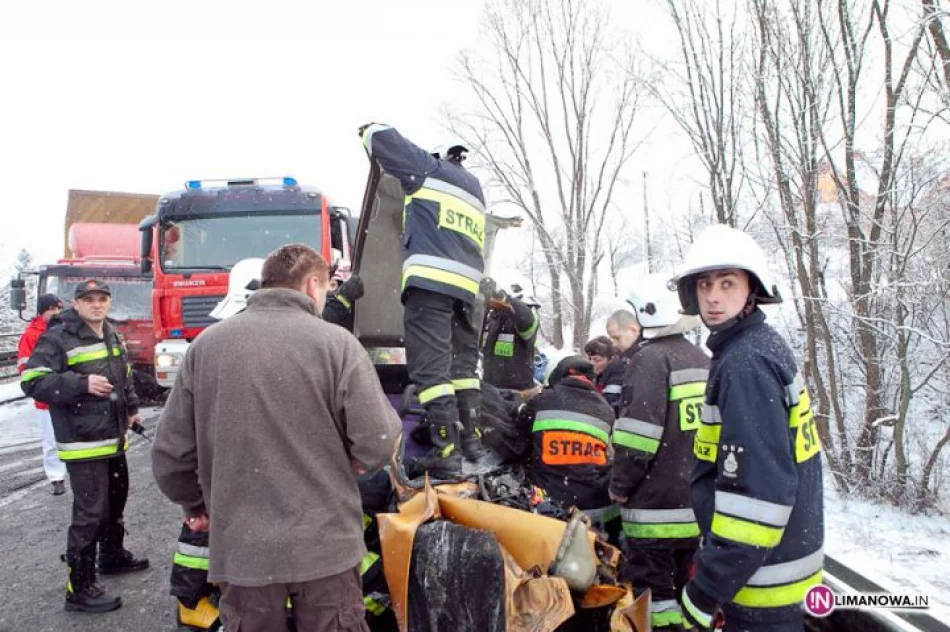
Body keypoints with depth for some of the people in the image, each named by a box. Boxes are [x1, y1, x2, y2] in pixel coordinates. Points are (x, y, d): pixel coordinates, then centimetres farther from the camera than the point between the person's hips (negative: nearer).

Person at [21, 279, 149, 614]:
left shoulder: (112, 336, 12)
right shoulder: (57, 338, -14)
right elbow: (33, 382, -21)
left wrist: (131, 408, 20)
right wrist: (82, 384, -29)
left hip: (113, 438, 9)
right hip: (83, 444, -9)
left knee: (115, 499, 23)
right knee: (90, 513, -7)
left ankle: (112, 555, 44)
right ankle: (80, 588, 5)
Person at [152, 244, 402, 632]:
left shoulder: (205, 345, -1)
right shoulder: (337, 342, -10)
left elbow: (170, 453, 3)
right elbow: (377, 443, -14)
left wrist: (196, 504, 20)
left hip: (240, 548, 3)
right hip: (325, 544, -3)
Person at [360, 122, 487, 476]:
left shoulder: (429, 169, 8)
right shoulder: (475, 189, 28)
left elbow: (384, 141, 7)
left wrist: (370, 130, 30)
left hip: (430, 280, -8)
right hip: (467, 286, 8)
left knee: (431, 367, -9)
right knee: (462, 364, 18)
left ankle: (446, 452, -13)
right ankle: (470, 439, 24)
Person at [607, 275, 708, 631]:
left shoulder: (651, 358, -14)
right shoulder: (704, 362, 10)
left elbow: (640, 433, -21)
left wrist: (619, 485, -10)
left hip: (656, 504, -8)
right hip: (698, 502, 8)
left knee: (654, 591, 2)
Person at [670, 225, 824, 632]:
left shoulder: (746, 362, -22)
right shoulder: (763, 346, 9)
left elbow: (758, 488, -28)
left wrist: (708, 586, -22)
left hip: (761, 573, -10)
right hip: (779, 559, 10)